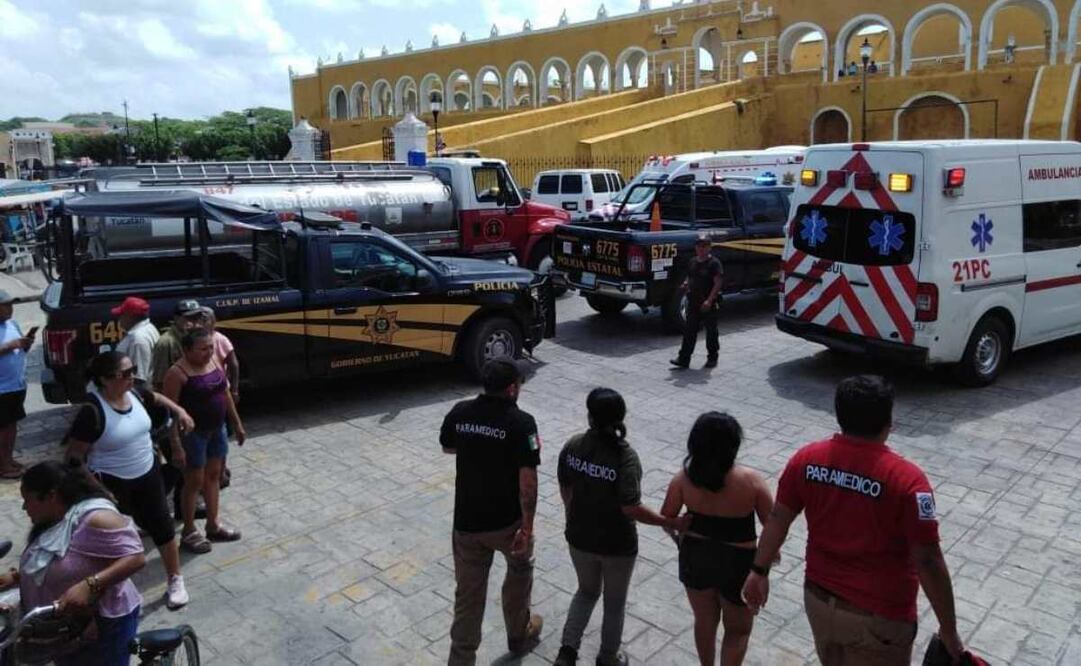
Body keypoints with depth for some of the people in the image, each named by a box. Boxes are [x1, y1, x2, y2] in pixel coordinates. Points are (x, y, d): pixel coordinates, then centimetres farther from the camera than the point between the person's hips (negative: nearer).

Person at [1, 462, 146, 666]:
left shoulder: (95, 517, -24)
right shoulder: (50, 522, 6)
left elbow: (135, 557, -31)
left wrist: (89, 585, -39)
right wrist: (16, 577, 6)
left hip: (102, 626, -9)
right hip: (63, 629, 9)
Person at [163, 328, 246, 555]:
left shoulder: (214, 363, 3)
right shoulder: (178, 373, -19)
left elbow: (225, 395, 12)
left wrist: (237, 424, 14)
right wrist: (177, 446, -20)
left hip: (217, 429, 7)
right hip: (193, 433, -7)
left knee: (213, 475, 16)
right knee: (195, 481, 3)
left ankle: (213, 525, 31)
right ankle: (188, 533, 19)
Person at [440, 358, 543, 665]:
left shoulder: (459, 413, -5)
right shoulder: (521, 422, -19)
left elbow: (447, 448, 15)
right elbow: (527, 481, -21)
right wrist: (527, 527, -15)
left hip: (466, 520, 3)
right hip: (507, 520, -3)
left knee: (467, 593, 13)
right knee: (519, 570, 26)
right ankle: (519, 634, 43)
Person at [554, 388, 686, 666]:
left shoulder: (572, 446, -12)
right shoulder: (625, 457, -26)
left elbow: (565, 489, 1)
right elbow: (631, 508, -26)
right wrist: (673, 522, -17)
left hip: (579, 537, 4)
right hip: (617, 544, -4)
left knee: (587, 591, 28)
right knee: (614, 602, 21)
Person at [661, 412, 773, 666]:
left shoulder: (685, 477, -16)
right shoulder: (751, 480, -23)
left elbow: (666, 518, -4)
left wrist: (680, 540, 17)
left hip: (695, 557, 3)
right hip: (737, 563, -3)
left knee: (704, 620, 27)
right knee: (738, 629, 21)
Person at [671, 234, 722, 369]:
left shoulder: (714, 263, -10)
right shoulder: (693, 262, 10)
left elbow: (717, 283, -15)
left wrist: (709, 300, -24)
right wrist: (686, 284, 0)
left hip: (709, 304, -5)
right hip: (693, 302, 6)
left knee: (711, 332, 8)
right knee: (689, 331, 3)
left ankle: (712, 357, 23)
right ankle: (684, 358, 4)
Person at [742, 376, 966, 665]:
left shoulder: (807, 458, -9)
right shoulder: (906, 479, -23)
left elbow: (778, 519, 0)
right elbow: (928, 562, -19)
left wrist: (759, 571, 11)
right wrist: (948, 629, -7)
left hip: (818, 599, 4)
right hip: (878, 617, -4)